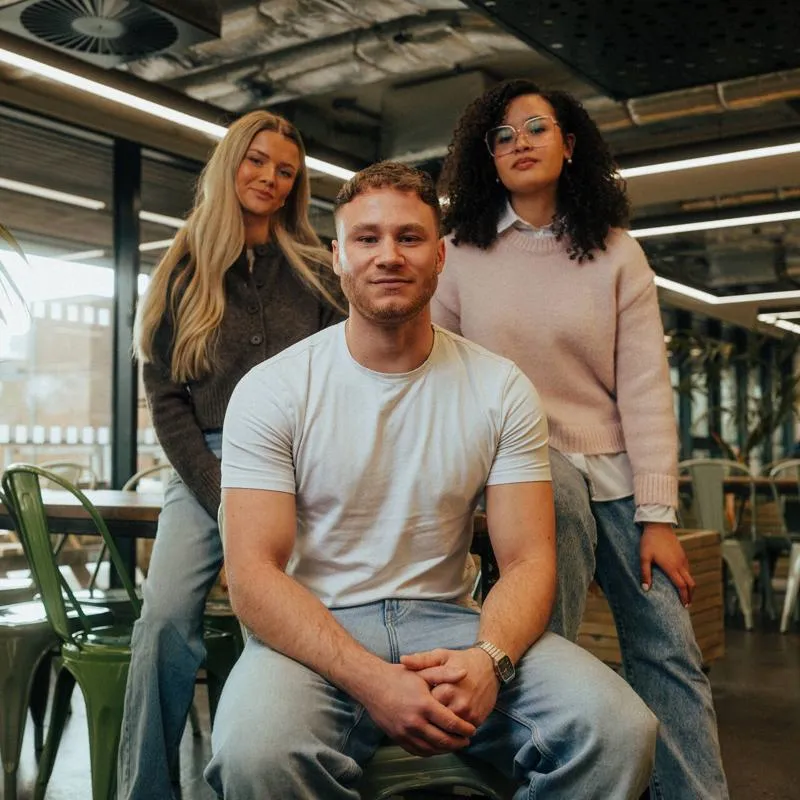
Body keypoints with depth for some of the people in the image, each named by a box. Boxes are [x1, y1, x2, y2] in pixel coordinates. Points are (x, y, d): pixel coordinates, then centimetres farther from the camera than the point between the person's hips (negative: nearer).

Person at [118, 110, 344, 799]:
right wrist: (224, 498, -7)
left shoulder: (316, 272, 11)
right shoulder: (183, 271, 10)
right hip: (207, 468, 0)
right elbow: (165, 396, 4)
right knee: (166, 617, -18)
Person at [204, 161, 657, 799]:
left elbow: (528, 558, -1)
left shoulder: (501, 390, 2)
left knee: (621, 730, -24)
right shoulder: (272, 390, -4)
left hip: (447, 622, 2)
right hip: (315, 632, -1)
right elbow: (254, 572, -11)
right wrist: (371, 679, -27)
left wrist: (489, 658, -23)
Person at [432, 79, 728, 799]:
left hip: (613, 474, 1)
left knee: (667, 652, 1)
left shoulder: (615, 253, 4)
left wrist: (658, 517, -7)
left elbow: (645, 387, -1)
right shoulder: (461, 253, 4)